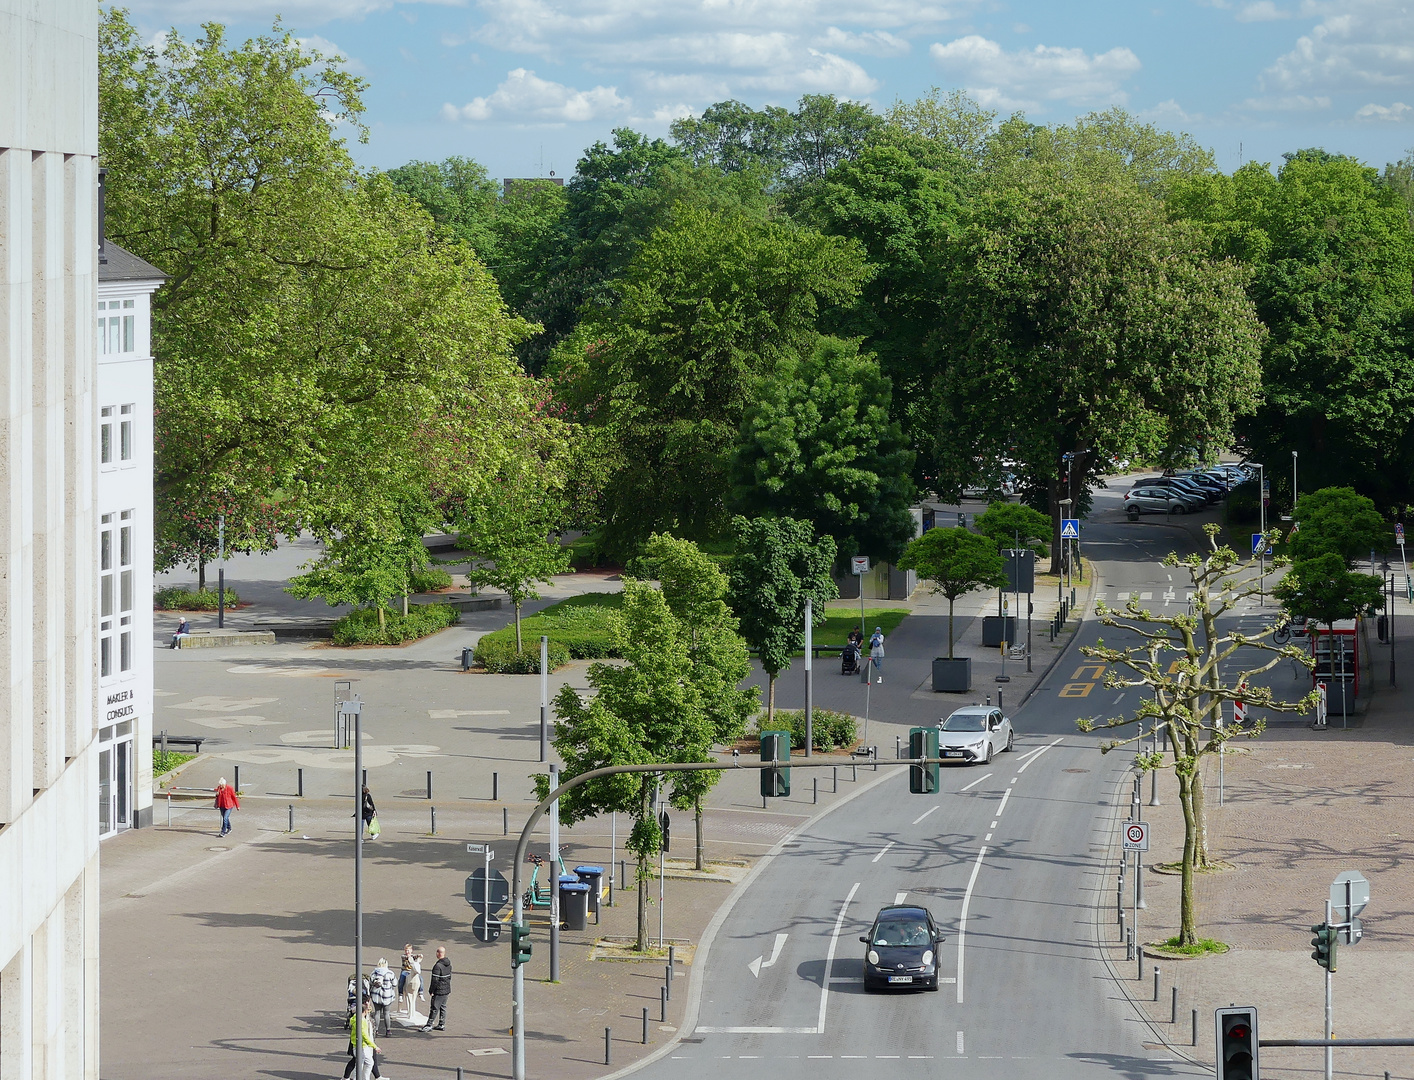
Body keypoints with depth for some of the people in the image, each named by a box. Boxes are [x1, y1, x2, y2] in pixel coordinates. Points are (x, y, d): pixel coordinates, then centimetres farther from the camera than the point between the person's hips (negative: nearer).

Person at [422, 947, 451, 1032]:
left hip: (439, 991, -8)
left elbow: (435, 980, -21)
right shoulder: (448, 964, 4)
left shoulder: (438, 966, -23)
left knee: (434, 1009, -2)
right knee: (443, 1007, 16)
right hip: (446, 990, 8)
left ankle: (429, 1025, 3)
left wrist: (431, 991, -12)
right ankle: (442, 1025, 20)